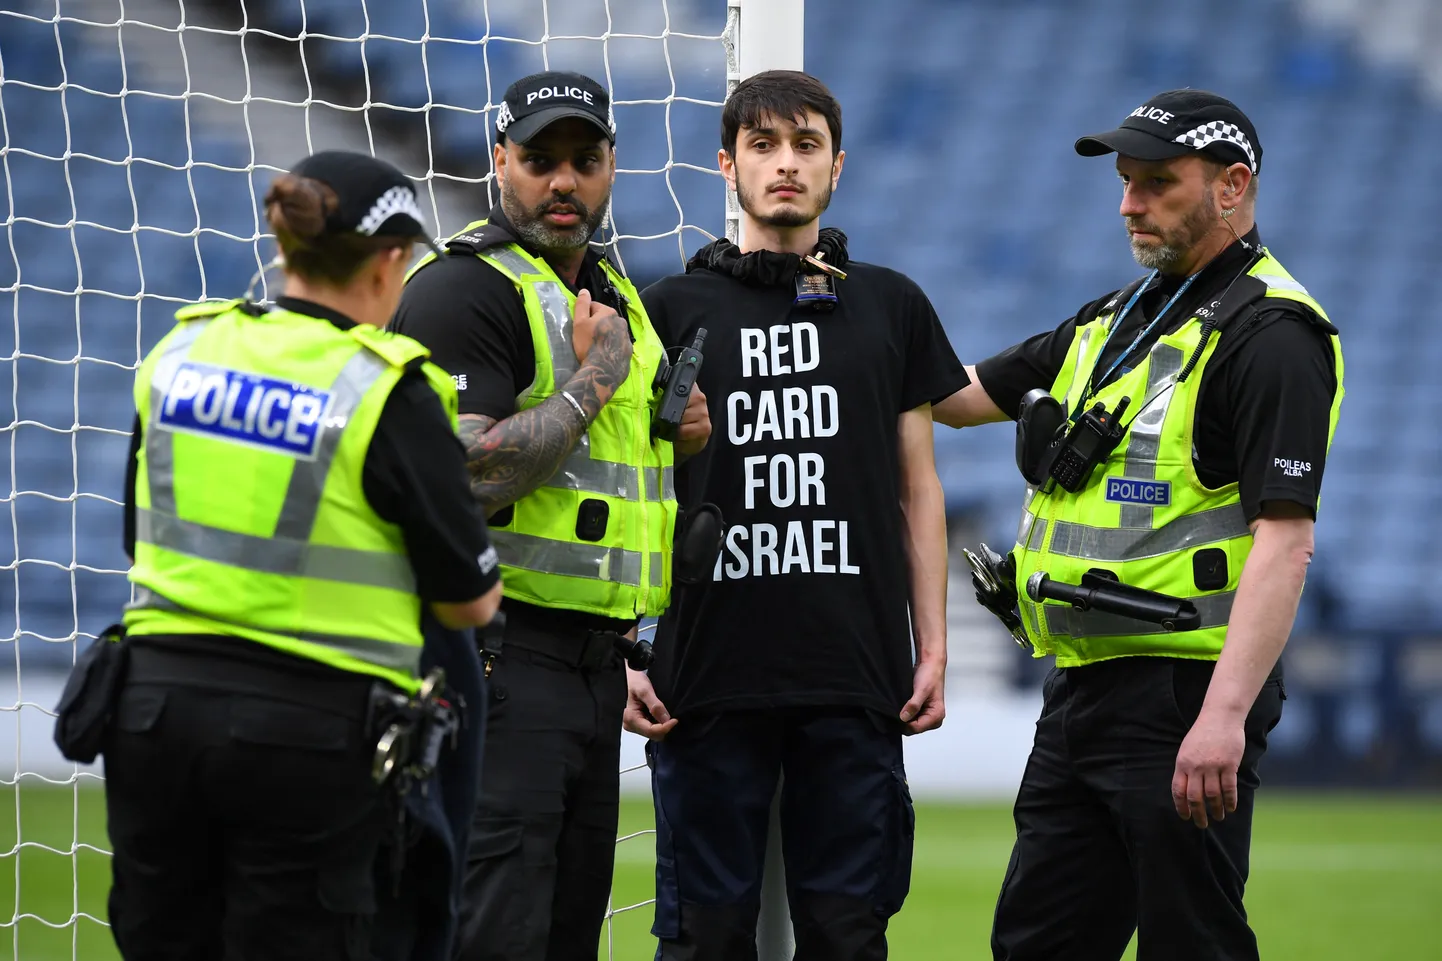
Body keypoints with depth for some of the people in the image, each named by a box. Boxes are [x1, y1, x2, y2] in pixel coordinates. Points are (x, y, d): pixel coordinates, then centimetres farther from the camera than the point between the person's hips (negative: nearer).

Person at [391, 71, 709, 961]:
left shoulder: (613, 291, 19)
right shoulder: (464, 288, -10)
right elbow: (469, 476, -21)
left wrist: (677, 429, 11)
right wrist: (593, 381, -14)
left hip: (595, 656, 9)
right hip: (502, 654, -9)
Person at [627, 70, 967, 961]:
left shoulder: (892, 308, 11)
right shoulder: (673, 310, 6)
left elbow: (918, 488, 13)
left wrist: (932, 648, 6)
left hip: (856, 678, 1)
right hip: (710, 676, -1)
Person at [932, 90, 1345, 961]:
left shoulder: (1271, 334, -12)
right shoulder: (1117, 320, 17)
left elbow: (1286, 539, -21)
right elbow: (956, 396, 25)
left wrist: (1225, 715, -29)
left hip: (1185, 696, -9)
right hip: (1083, 691, 9)